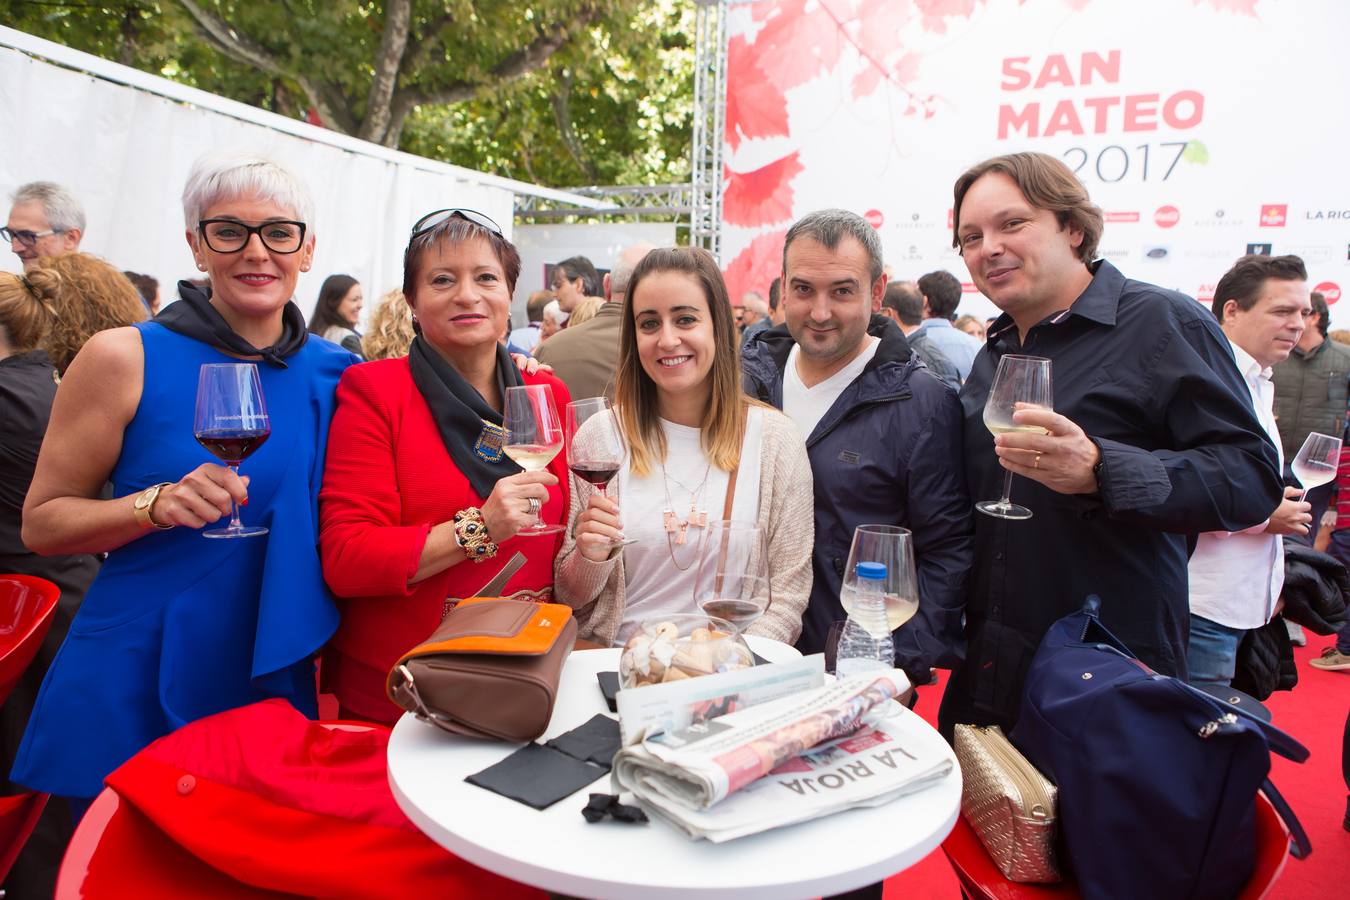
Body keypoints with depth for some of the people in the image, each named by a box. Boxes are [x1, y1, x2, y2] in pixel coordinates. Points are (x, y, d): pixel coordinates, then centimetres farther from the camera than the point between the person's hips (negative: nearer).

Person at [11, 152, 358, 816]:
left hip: (275, 683, 3)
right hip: (130, 695, -2)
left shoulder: (335, 375, 1)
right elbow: (41, 522, -3)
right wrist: (157, 505, -20)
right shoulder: (125, 358, -8)